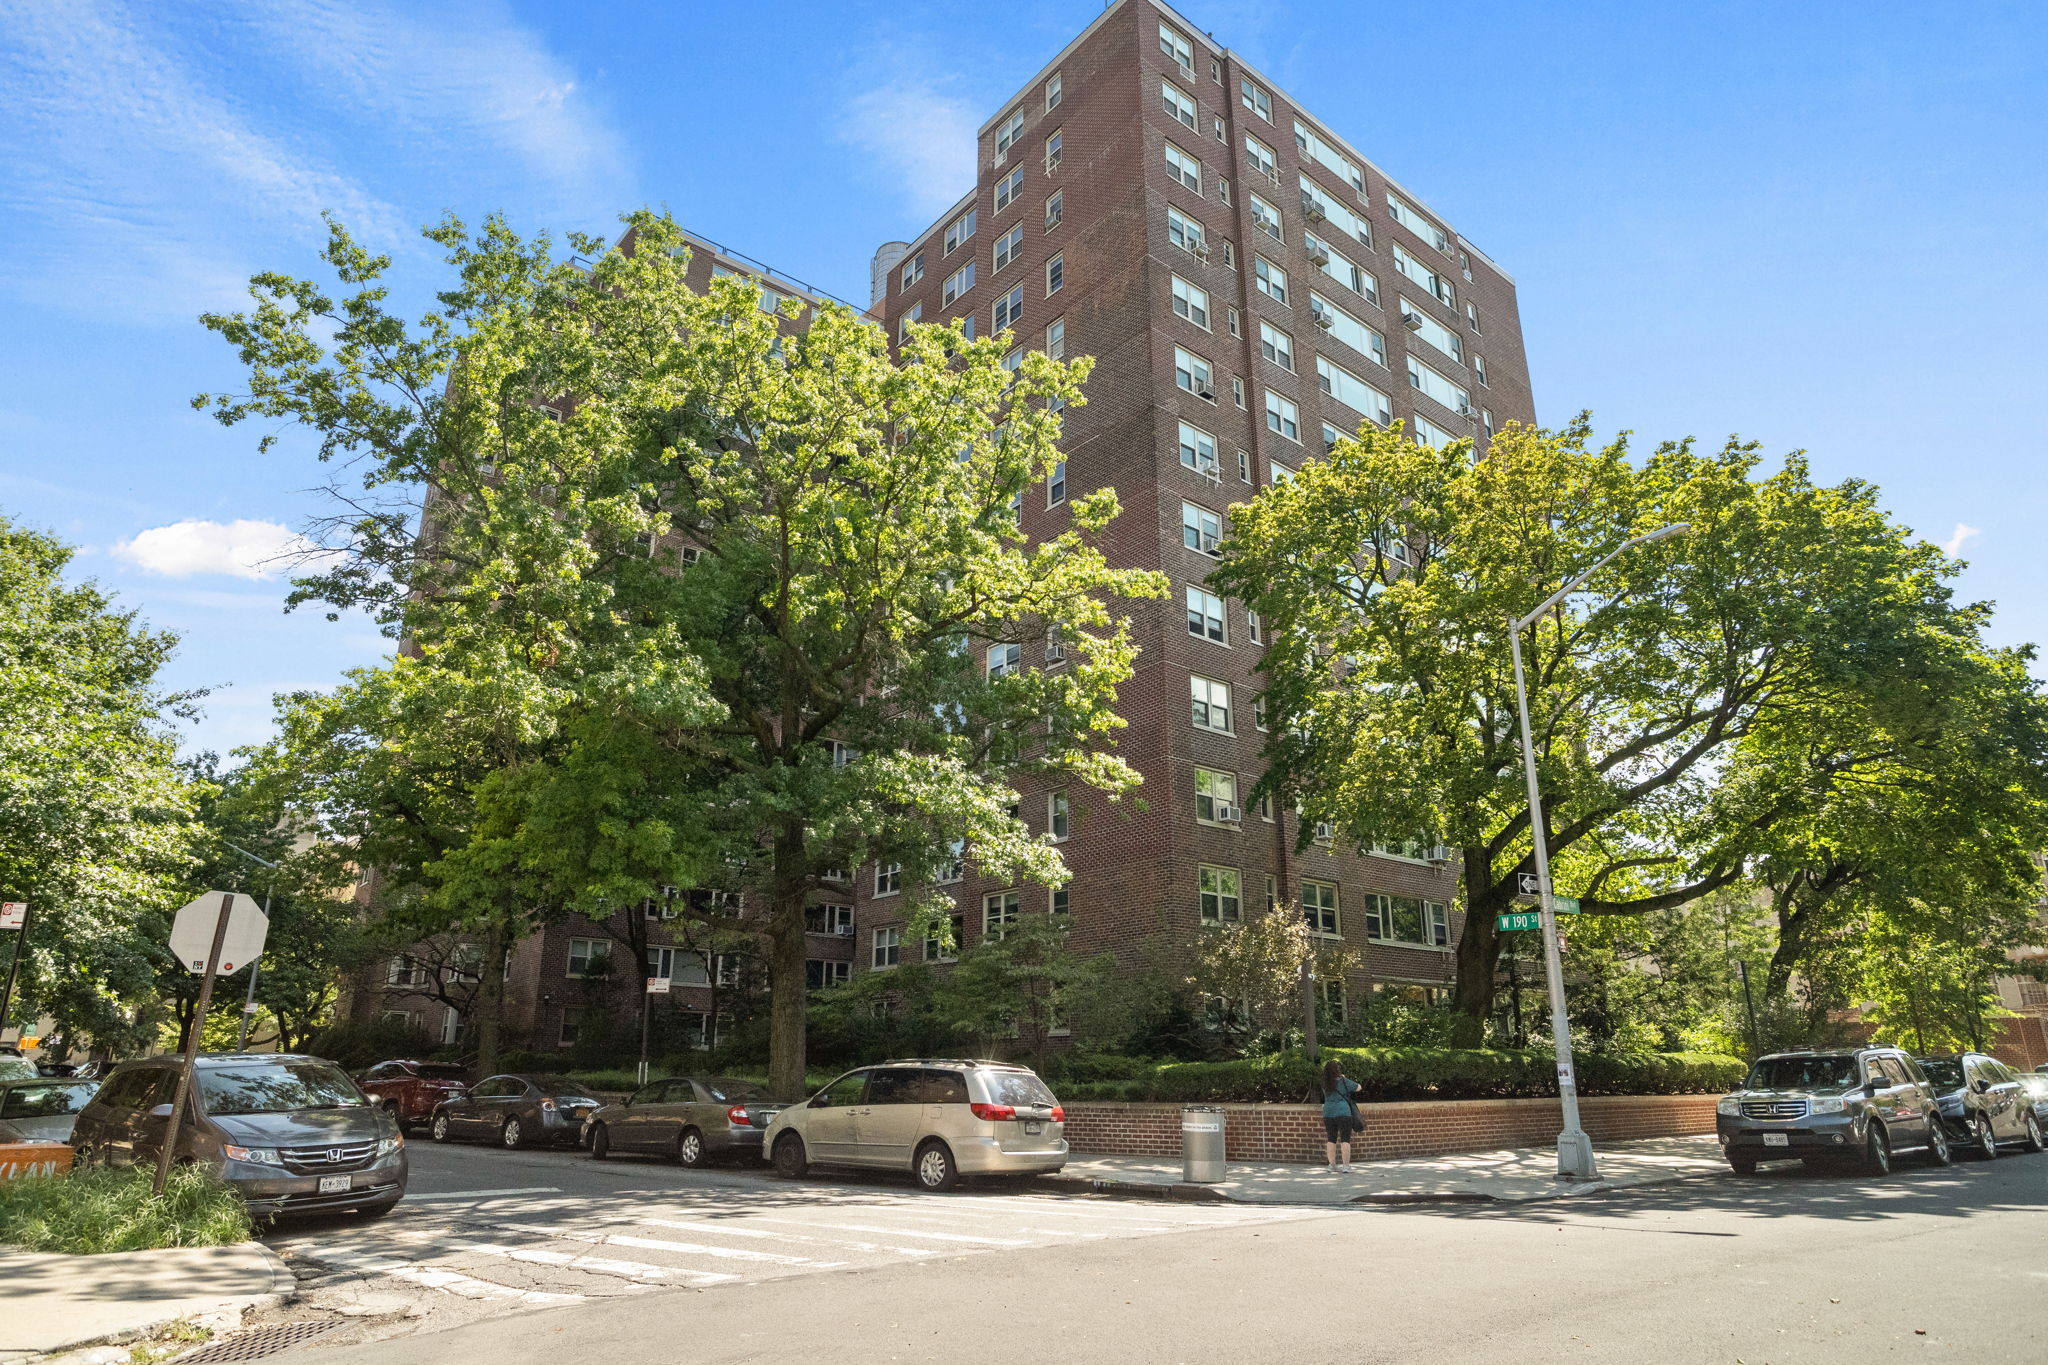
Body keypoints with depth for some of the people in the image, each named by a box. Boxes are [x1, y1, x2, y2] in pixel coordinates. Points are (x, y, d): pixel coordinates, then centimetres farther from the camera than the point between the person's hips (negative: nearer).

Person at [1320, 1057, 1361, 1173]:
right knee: (1345, 1139, -1)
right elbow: (1358, 1087, 6)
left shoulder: (1325, 1084, 6)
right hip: (1343, 1113, -4)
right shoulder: (1344, 1081, -6)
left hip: (1328, 1114, 5)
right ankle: (1346, 1165, -5)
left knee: (1331, 1140, 10)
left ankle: (1332, 1165, 12)